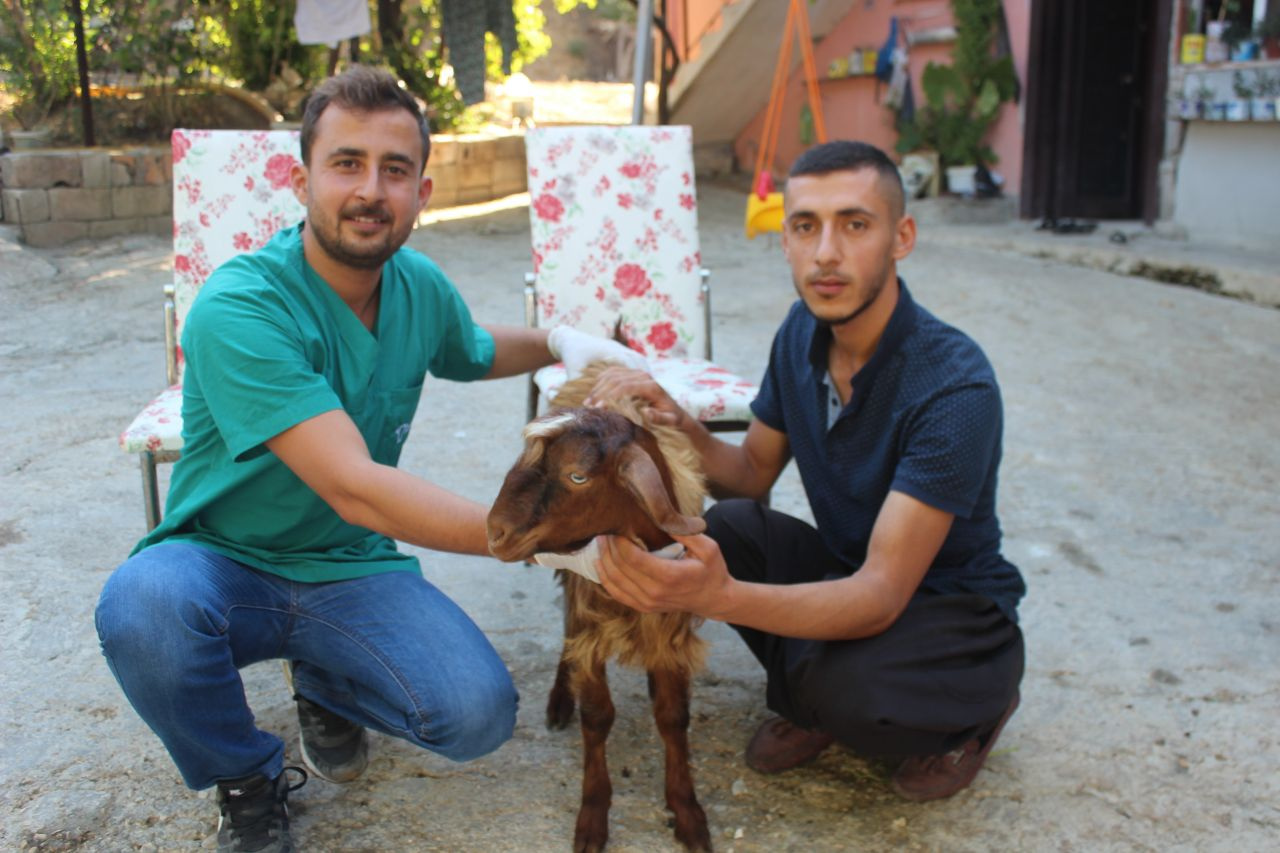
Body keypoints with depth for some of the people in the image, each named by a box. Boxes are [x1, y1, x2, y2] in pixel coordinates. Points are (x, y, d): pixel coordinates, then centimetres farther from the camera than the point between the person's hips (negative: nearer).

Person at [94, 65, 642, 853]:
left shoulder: (421, 286, -3)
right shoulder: (239, 308, -26)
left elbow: (473, 353, 22)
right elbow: (355, 490, -34)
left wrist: (557, 340, 1)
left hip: (353, 571, 4)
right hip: (222, 563, -4)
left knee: (480, 715, -21)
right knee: (144, 605, -38)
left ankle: (325, 684, 15)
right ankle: (247, 781, -4)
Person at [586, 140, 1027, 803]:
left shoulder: (955, 388, -30)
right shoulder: (803, 331, -7)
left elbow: (881, 596, -33)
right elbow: (754, 471, 5)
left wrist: (720, 597, -51)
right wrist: (679, 427, -19)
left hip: (955, 616, -5)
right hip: (850, 573, 5)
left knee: (845, 685, -36)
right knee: (725, 526, -22)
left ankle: (976, 712, 0)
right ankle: (811, 702, 3)